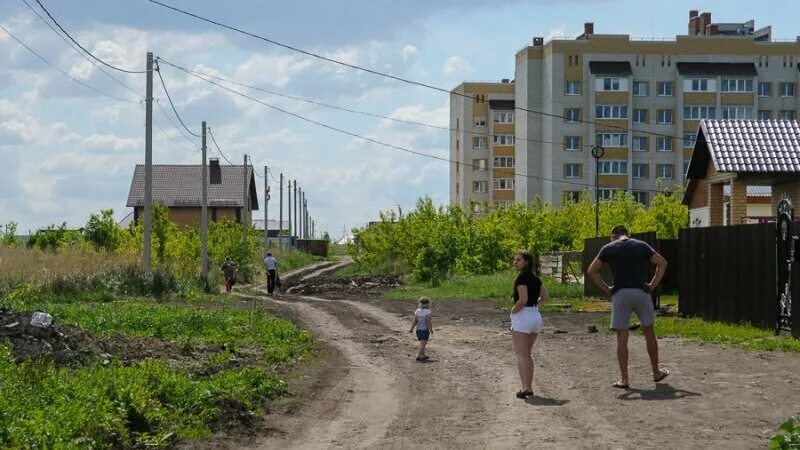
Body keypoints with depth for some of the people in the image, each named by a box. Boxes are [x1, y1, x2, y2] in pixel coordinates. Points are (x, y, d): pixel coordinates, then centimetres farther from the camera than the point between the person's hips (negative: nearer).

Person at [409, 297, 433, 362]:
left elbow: (414, 321, -3)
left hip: (418, 330, 6)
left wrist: (411, 329, 3)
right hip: (425, 330, -6)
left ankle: (423, 355, 27)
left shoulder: (417, 311, -1)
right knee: (423, 344, -5)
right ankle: (419, 356, -14)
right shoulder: (427, 312, -15)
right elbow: (428, 322, -17)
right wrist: (431, 330, -8)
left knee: (422, 343, 19)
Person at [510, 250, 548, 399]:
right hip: (536, 315, 8)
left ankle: (525, 388, -13)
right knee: (527, 354, 17)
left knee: (521, 354, -6)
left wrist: (513, 311, -8)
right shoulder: (535, 278, 11)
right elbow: (544, 296, 19)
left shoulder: (522, 278, -14)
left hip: (522, 316, -8)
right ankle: (529, 387, 17)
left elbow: (523, 299, -22)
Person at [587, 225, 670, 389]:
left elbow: (592, 271, 2)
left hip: (620, 294, -2)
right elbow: (662, 263, 10)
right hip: (641, 292, 2)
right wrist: (653, 284, 10)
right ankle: (657, 372, 27)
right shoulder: (641, 246, 9)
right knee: (649, 333, 17)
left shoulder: (609, 248, 4)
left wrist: (606, 288, 6)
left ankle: (624, 379, 0)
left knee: (622, 338, 2)